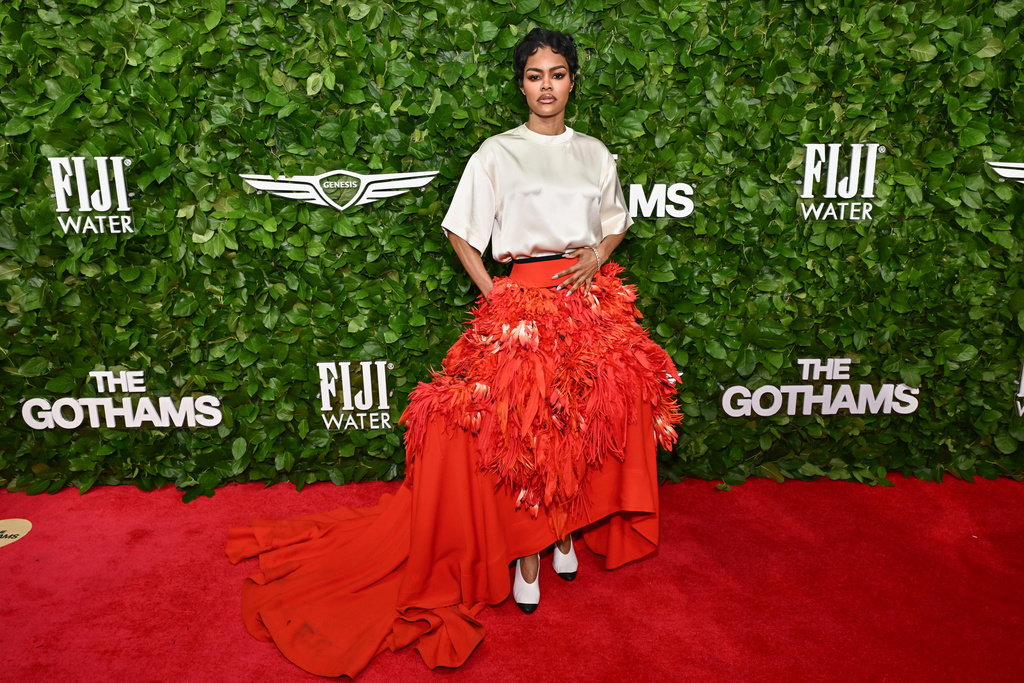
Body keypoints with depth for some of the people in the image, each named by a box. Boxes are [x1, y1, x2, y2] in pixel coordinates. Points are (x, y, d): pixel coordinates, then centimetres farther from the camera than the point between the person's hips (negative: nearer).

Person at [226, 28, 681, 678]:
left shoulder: (595, 153, 12)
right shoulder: (497, 153, 1)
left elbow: (617, 224, 20)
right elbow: (460, 232, 2)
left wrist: (595, 260, -1)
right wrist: (493, 295, -7)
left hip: (590, 299, 4)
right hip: (522, 300, -3)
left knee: (583, 421, 4)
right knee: (520, 424, -4)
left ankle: (566, 529, 25)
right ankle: (525, 550, 13)